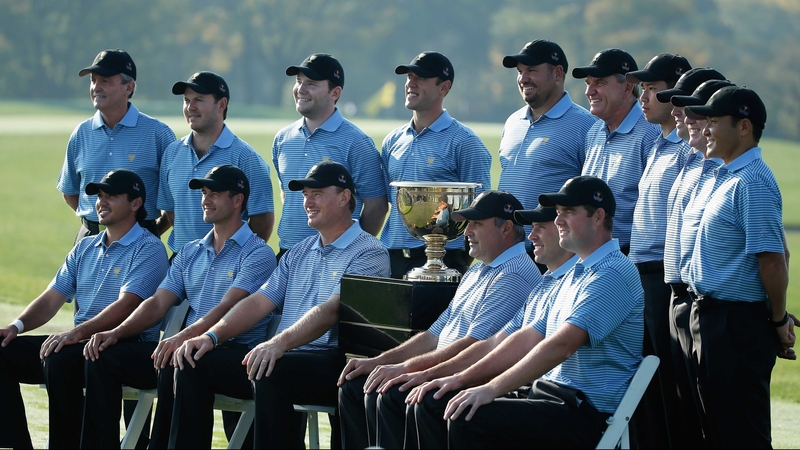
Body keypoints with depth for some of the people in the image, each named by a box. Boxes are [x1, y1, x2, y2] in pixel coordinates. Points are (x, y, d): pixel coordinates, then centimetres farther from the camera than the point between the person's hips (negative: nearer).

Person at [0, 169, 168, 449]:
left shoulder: (148, 250, -5)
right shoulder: (85, 248, 20)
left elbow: (125, 306, -19)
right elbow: (51, 299, 15)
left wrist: (78, 332, -31)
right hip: (78, 342, 8)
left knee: (59, 360, -36)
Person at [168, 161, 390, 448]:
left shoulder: (369, 254, -4)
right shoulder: (300, 253, 22)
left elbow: (331, 310, -19)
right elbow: (259, 303, 15)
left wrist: (279, 343, -33)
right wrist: (211, 336, -1)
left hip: (332, 362, -8)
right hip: (280, 358, 8)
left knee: (269, 373, -37)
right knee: (194, 361, -4)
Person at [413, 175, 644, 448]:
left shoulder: (612, 274, -14)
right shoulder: (575, 275, 20)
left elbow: (561, 345, -23)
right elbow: (529, 338, 18)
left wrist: (492, 388, -23)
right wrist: (464, 378, 9)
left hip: (588, 414, -10)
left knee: (468, 419, -24)